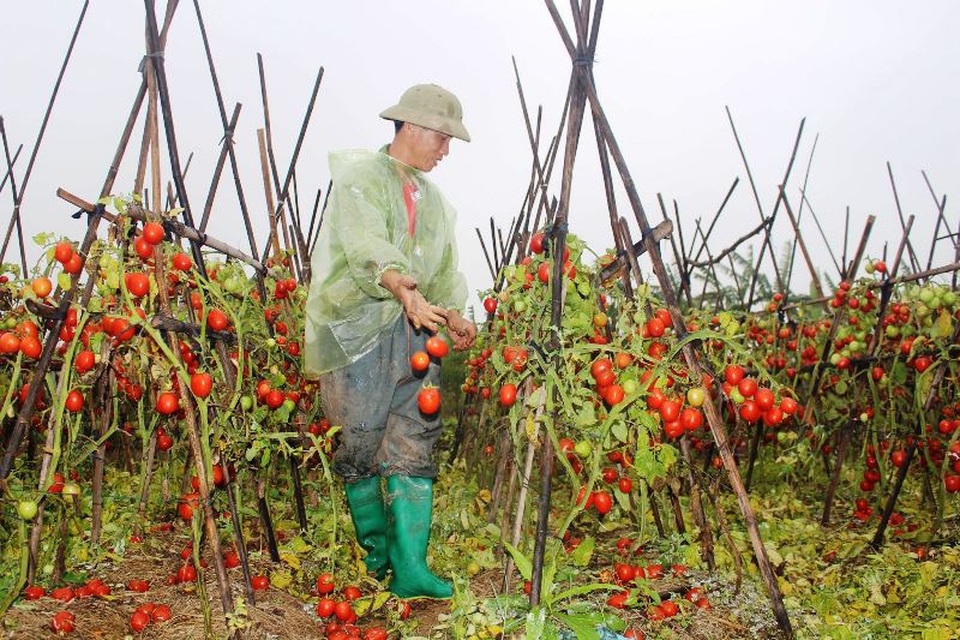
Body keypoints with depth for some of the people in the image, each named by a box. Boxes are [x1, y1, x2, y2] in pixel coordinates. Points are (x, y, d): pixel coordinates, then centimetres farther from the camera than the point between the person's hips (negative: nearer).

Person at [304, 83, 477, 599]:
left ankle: (410, 569, -5)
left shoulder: (432, 198, 24)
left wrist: (452, 315, 1)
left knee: (414, 445, -4)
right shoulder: (360, 176, 1)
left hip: (414, 331, 6)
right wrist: (407, 292, -34)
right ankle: (376, 552, 17)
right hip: (356, 328, -6)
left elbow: (442, 270, 21)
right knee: (361, 447, -1)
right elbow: (368, 248, -18)